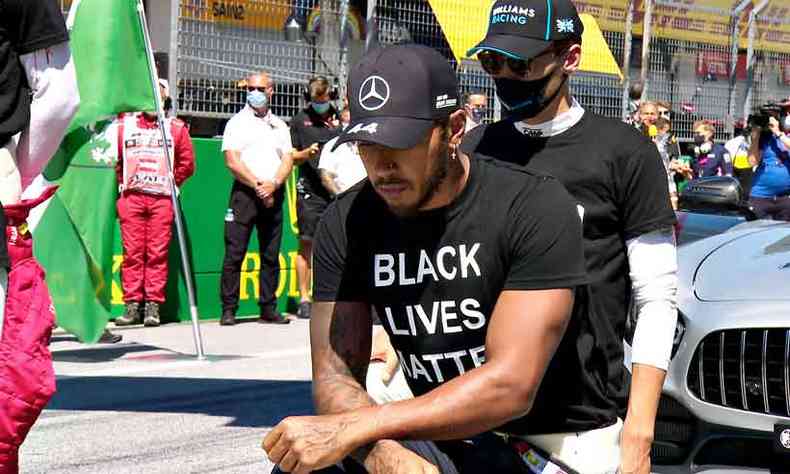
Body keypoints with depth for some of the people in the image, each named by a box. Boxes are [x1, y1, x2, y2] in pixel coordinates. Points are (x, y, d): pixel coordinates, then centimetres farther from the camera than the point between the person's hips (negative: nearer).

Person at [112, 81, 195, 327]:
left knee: (158, 253, -2)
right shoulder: (123, 126, 10)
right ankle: (132, 305, 1)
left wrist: (171, 183, 8)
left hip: (162, 198, 0)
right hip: (131, 197, 0)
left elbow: (187, 163, 13)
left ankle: (153, 306, 0)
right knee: (132, 252, -2)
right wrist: (122, 183, 9)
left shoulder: (176, 128, 10)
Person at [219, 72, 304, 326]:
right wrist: (258, 185, -12)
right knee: (234, 254, -7)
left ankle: (268, 309, 10)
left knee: (271, 255, 5)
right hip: (244, 191, -4)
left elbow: (288, 160, 8)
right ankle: (228, 309, -4)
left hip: (273, 194, 4)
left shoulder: (280, 125, 17)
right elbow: (232, 162, -6)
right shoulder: (237, 122, 5)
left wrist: (273, 184, -10)